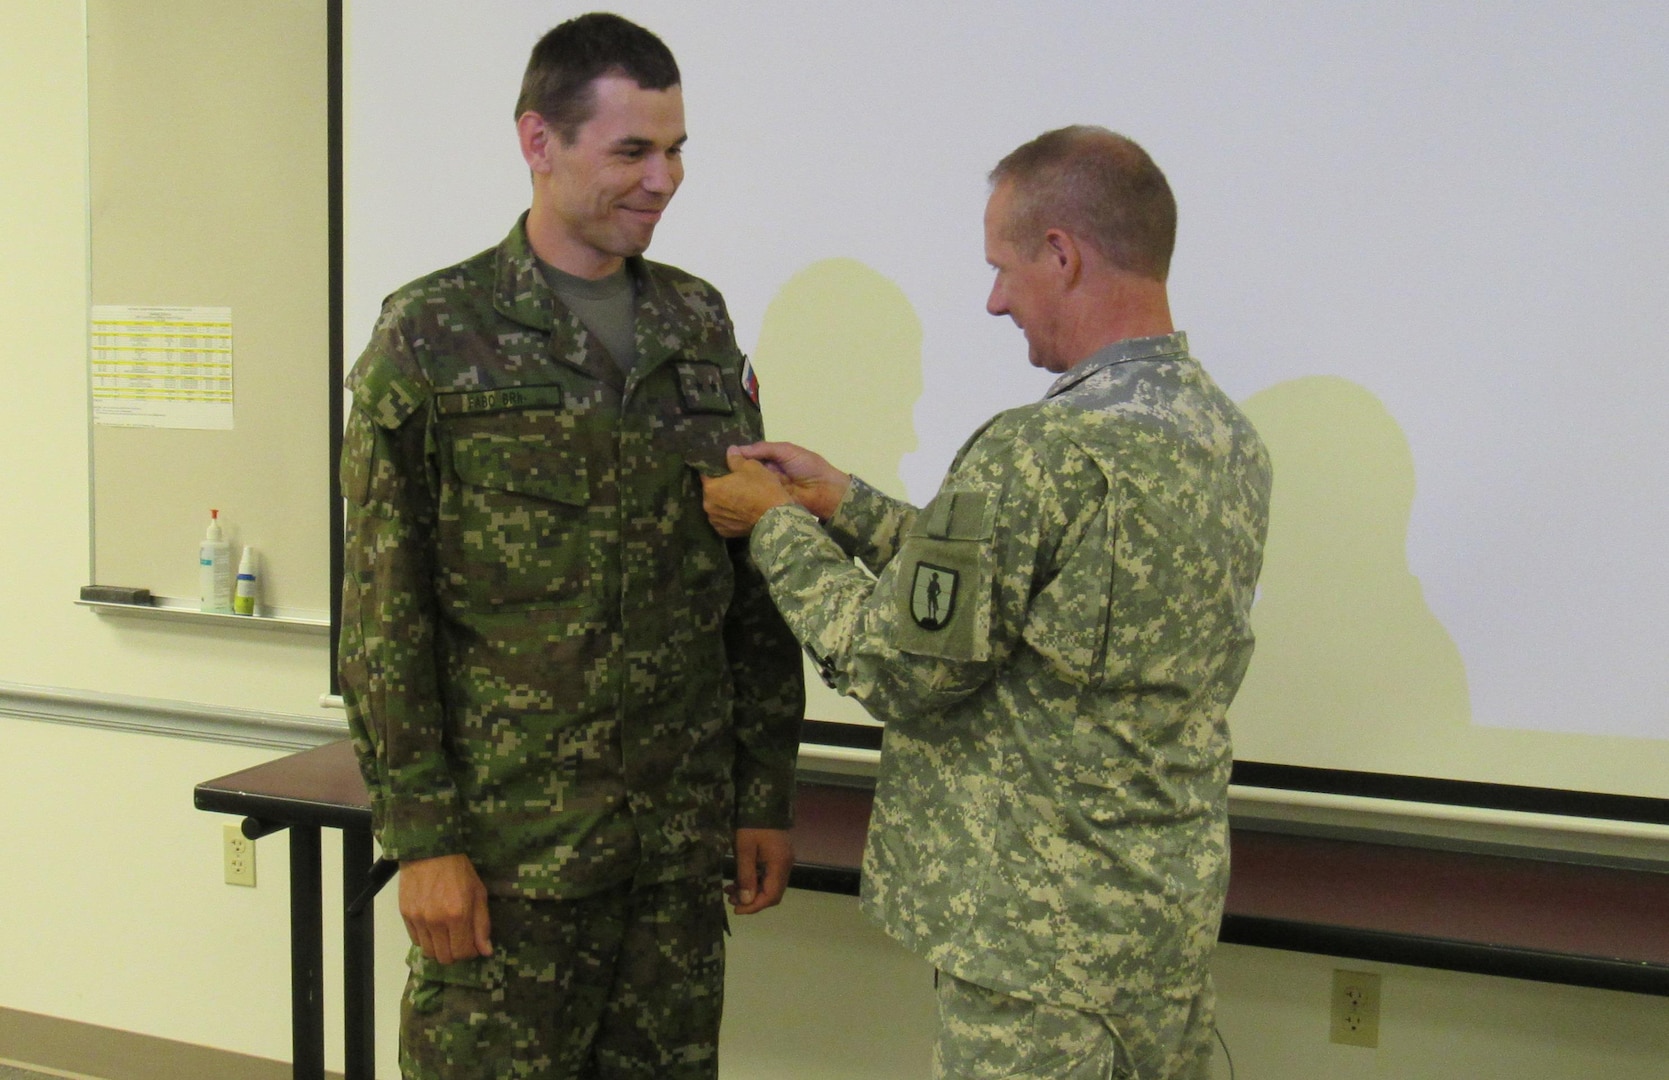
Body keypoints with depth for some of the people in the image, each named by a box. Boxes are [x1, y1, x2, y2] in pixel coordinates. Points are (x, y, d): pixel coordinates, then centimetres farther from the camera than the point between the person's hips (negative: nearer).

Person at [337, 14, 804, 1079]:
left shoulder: (701, 326, 8)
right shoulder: (433, 334, -5)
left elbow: (754, 582, 10)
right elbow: (384, 613, -6)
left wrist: (767, 791, 8)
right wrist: (421, 837, -10)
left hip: (684, 832, 4)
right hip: (507, 834, -4)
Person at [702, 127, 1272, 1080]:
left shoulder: (1045, 452, -24)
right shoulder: (1230, 437, 5)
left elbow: (899, 669, -16)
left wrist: (777, 525, -3)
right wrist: (842, 502, 11)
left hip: (1046, 943, -8)